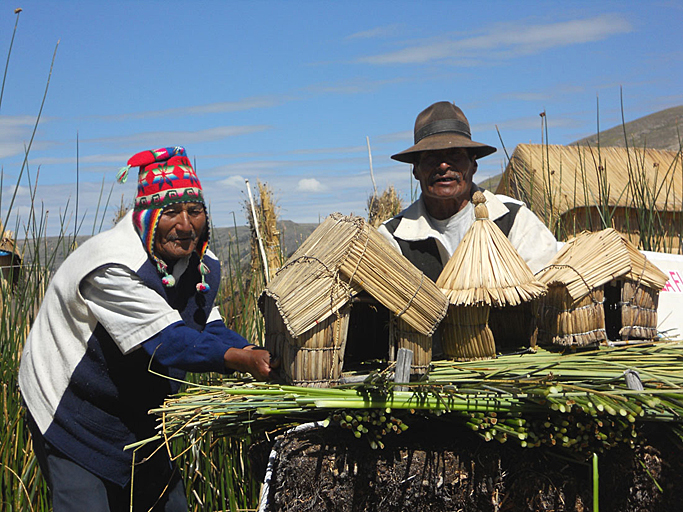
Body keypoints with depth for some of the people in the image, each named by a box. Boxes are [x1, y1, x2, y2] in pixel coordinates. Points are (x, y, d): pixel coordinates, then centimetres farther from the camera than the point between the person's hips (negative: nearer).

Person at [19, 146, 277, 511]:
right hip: (72, 409, -8)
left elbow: (207, 327, 2)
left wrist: (260, 355, -16)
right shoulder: (112, 264, -30)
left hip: (140, 407, 8)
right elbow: (167, 340, -34)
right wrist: (243, 361, -39)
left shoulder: (201, 264, -4)